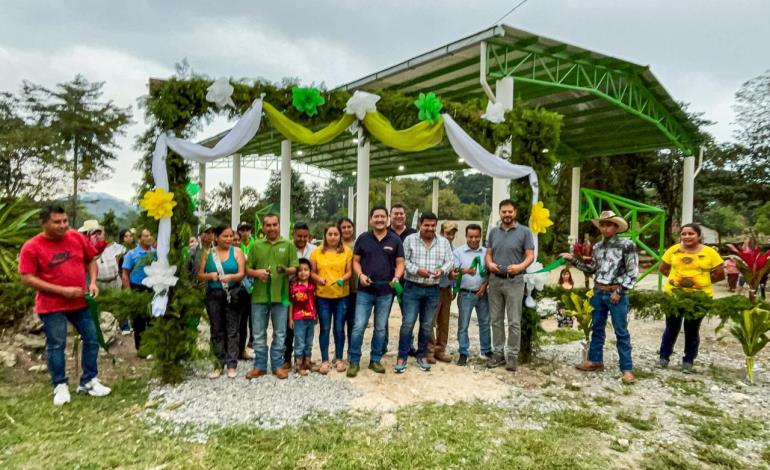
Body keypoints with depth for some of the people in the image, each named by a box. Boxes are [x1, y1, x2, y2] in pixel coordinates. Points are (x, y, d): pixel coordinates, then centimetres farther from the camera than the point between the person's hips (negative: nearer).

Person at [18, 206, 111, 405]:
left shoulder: (77, 237, -1)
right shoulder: (31, 247, -11)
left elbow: (91, 260, 11)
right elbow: (27, 279, -14)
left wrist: (92, 282, -5)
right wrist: (62, 290, -21)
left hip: (81, 302, 4)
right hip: (51, 306, -4)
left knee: (92, 340, 8)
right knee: (56, 345, 5)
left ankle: (88, 381, 22)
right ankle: (60, 386, 22)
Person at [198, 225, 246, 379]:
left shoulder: (237, 251, 1)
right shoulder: (208, 253, 5)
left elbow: (241, 273, -8)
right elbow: (200, 275, 3)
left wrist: (231, 277, -28)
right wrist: (210, 275, -17)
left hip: (233, 294, -2)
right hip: (213, 295, 2)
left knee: (232, 330, 2)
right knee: (217, 330, 7)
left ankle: (232, 364, 9)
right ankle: (219, 364, 16)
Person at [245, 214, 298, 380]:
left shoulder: (288, 245, 3)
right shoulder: (256, 245, 7)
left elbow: (295, 268, 0)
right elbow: (248, 269, 8)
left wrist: (286, 270, -21)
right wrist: (256, 272, -12)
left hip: (280, 296, -1)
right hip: (259, 296, 2)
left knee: (280, 333, 8)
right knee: (258, 334, 10)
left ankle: (278, 365, 20)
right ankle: (259, 366, 22)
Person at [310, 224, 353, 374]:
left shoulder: (347, 251, 2)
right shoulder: (316, 252, 2)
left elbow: (349, 271, 0)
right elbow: (312, 272, 4)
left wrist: (343, 279, -19)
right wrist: (318, 278, -16)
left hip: (342, 295, 0)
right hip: (323, 296, 0)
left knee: (339, 328, 8)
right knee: (325, 329, 6)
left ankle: (339, 359, 23)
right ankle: (325, 360, 16)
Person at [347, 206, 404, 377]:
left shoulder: (395, 240, 2)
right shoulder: (363, 238, 2)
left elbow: (400, 263, 3)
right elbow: (356, 261, 4)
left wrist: (397, 277, -16)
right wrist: (360, 275, -14)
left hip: (386, 292, 1)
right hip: (364, 291, -1)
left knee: (380, 328, 12)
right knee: (358, 327, -2)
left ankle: (375, 360, 26)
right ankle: (353, 361, 12)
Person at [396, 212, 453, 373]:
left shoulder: (444, 242, 5)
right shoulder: (410, 239, -2)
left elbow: (449, 261, 4)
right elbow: (404, 260, -5)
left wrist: (442, 270, -16)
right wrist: (417, 270, -19)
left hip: (433, 290, 3)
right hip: (412, 288, -3)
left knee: (427, 325, 12)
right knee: (408, 323, -2)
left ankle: (422, 355, 27)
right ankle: (402, 357, 8)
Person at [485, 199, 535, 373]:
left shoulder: (524, 231, -2)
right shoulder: (493, 232, 10)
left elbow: (530, 256, -6)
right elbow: (488, 253, 12)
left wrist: (520, 266, -24)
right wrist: (490, 264, -10)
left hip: (514, 281, -4)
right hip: (495, 280, 4)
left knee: (514, 321, 0)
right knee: (496, 319, 10)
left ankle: (512, 355, 10)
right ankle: (498, 352, 21)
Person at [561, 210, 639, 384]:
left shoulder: (626, 244, -9)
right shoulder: (597, 247, 9)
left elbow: (633, 271, -10)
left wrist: (619, 291, -13)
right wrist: (573, 260, 8)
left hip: (616, 294, -6)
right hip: (598, 292, 6)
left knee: (621, 332, 0)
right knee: (597, 328, 14)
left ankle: (627, 368, 8)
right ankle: (595, 360, 26)